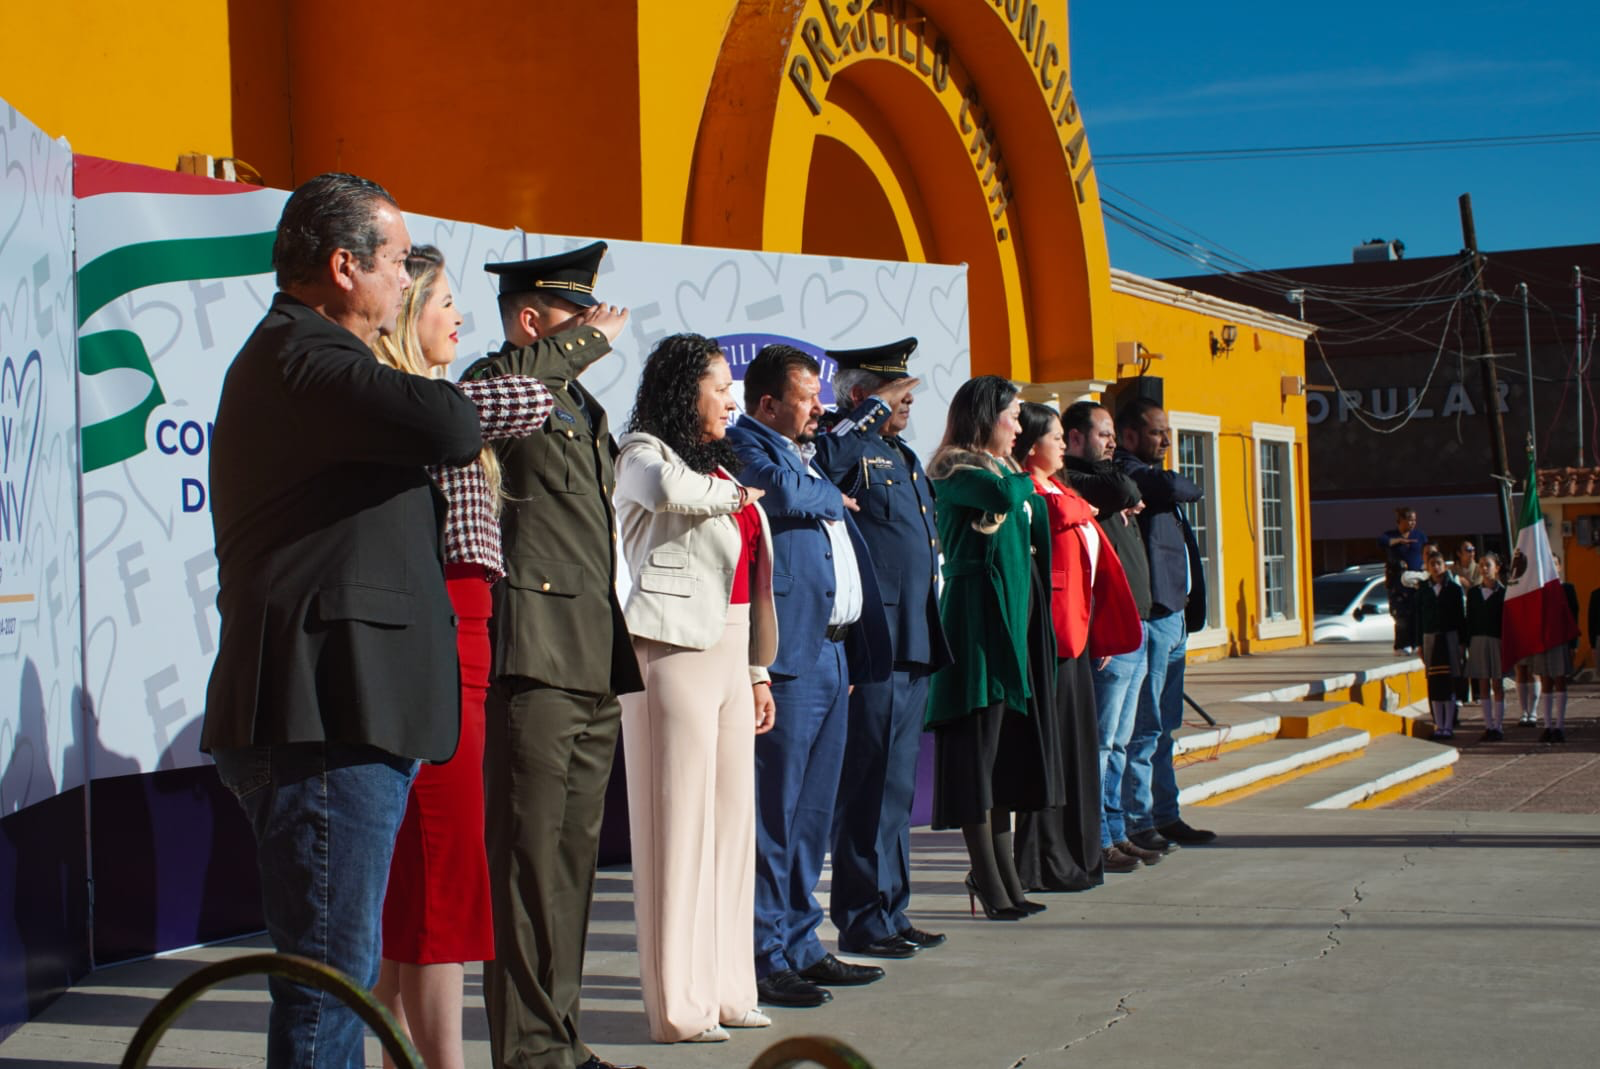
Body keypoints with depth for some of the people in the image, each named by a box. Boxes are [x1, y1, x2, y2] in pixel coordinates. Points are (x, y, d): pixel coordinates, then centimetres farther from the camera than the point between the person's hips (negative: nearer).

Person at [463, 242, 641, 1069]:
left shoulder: (586, 409, 23)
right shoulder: (497, 383, -5)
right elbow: (507, 383, -32)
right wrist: (596, 340, -16)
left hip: (595, 661, 9)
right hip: (533, 657, -9)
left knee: (574, 854, 13)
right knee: (530, 860, -6)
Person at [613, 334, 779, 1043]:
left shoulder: (719, 466, 21)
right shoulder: (642, 453, -2)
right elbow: (668, 488, -28)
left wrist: (760, 672, 19)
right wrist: (733, 495, -8)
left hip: (731, 654, 8)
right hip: (674, 648, -8)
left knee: (731, 817, 9)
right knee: (679, 819, -6)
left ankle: (724, 986, 16)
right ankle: (678, 1004, -2)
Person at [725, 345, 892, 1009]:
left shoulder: (807, 456, 24)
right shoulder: (747, 446, -2)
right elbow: (781, 492, -25)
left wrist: (854, 655, 20)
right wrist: (833, 497, -3)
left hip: (832, 654, 9)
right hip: (788, 657, -9)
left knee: (812, 813, 12)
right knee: (774, 811, -7)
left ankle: (799, 946, 19)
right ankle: (764, 956, -3)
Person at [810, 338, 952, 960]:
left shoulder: (905, 458, 20)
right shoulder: (846, 448, -8)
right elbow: (818, 469, -31)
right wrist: (874, 410, -23)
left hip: (914, 646, 9)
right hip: (874, 645, -9)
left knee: (896, 785, 14)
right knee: (872, 785, -3)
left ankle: (890, 913, 22)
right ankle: (864, 921, 6)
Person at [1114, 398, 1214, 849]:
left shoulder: (1145, 476, 21)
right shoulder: (1127, 474, -10)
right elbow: (1174, 488, -27)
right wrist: (1190, 488, -1)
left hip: (1172, 614, 10)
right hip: (1150, 614, -10)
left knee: (1163, 725, 14)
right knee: (1145, 726, -7)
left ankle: (1164, 816, 20)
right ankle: (1138, 822, -3)